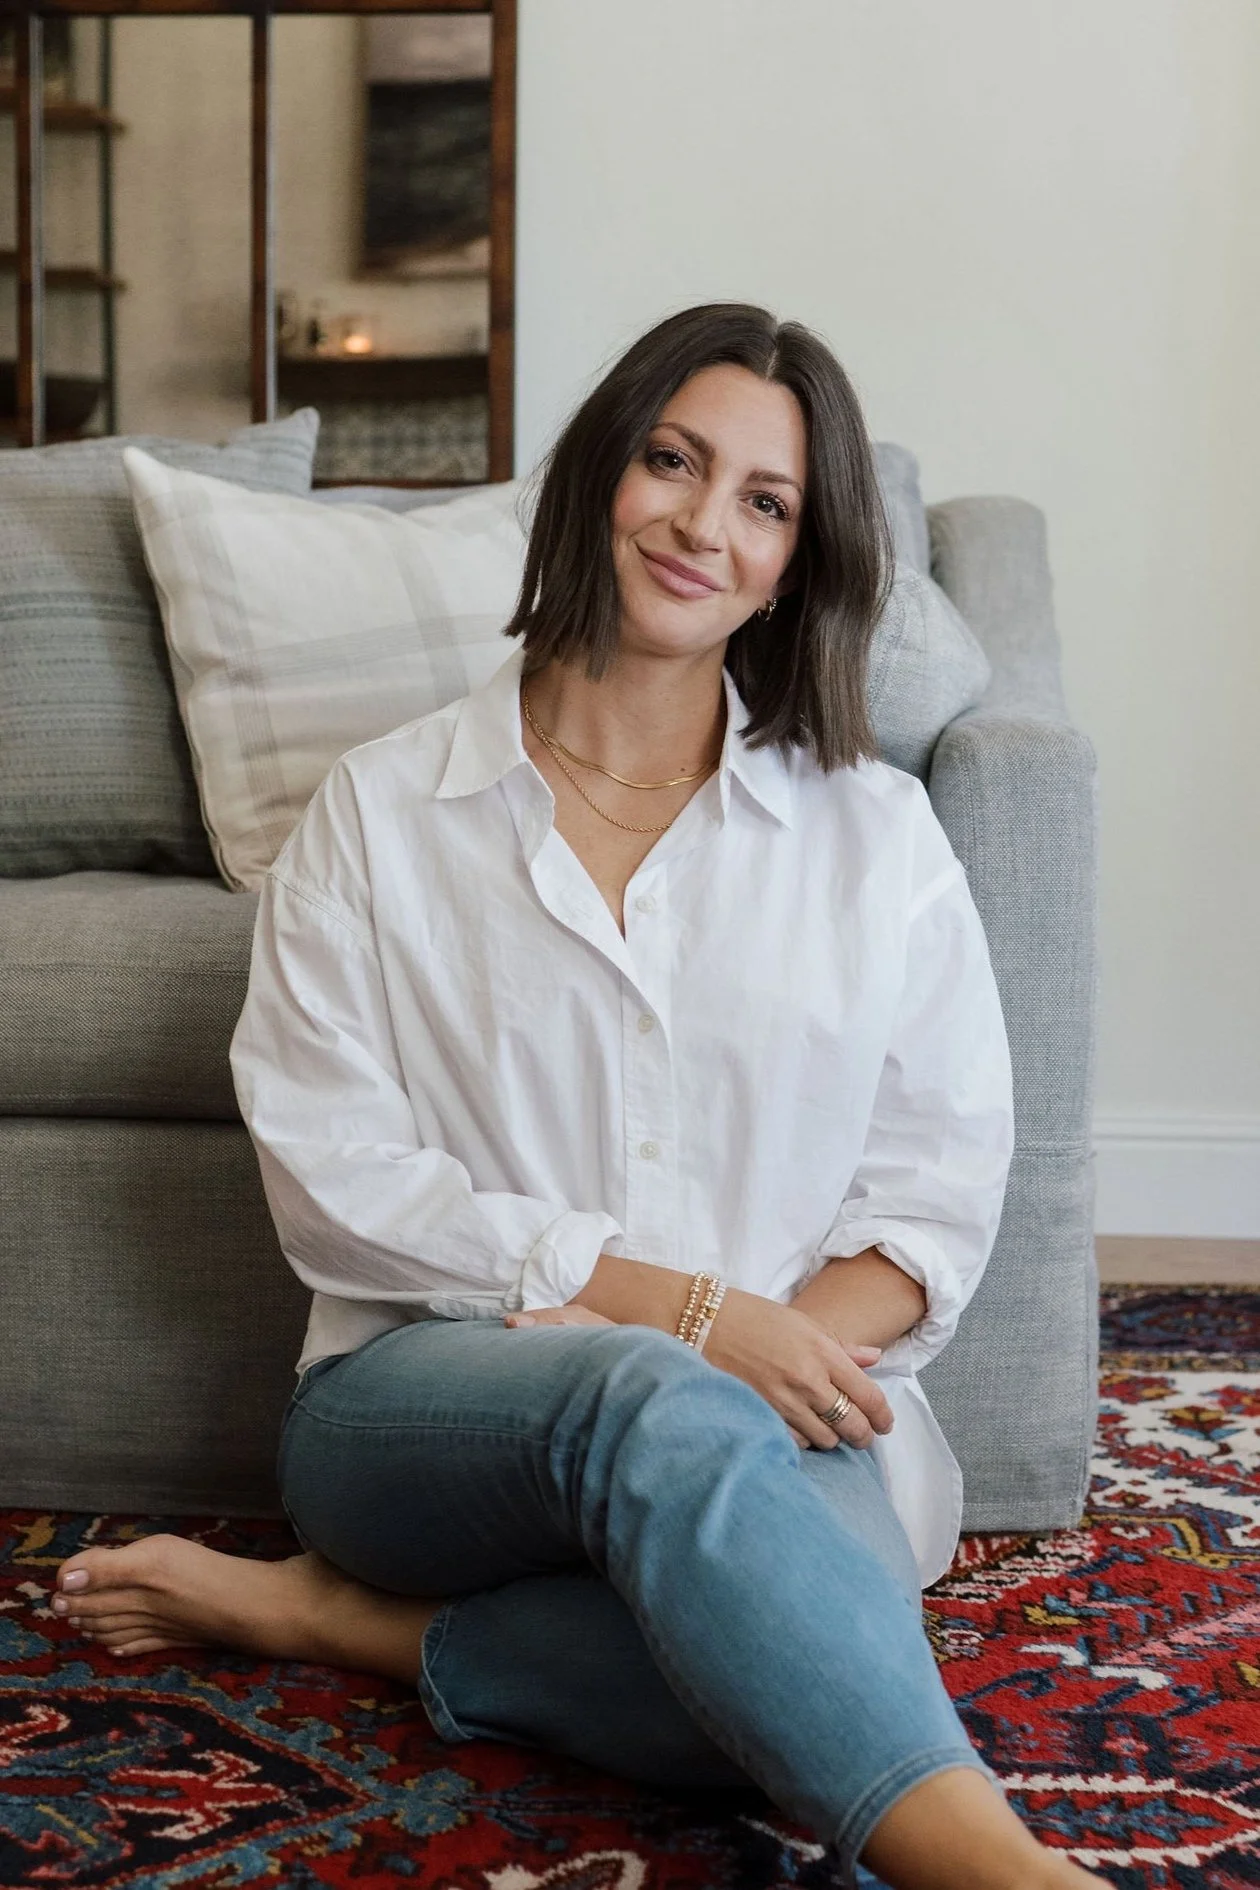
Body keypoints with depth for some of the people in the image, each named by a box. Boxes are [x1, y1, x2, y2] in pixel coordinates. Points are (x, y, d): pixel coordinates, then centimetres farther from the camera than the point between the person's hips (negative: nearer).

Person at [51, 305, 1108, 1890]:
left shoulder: (877, 833, 12)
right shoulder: (385, 812, 8)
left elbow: (942, 1186, 8)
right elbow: (328, 1176, -2)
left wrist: (792, 1342, -14)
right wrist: (670, 1309, -13)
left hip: (783, 1414, 2)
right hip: (426, 1391, -2)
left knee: (808, 1643, -34)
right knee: (652, 1406, -39)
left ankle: (334, 1615, -16)